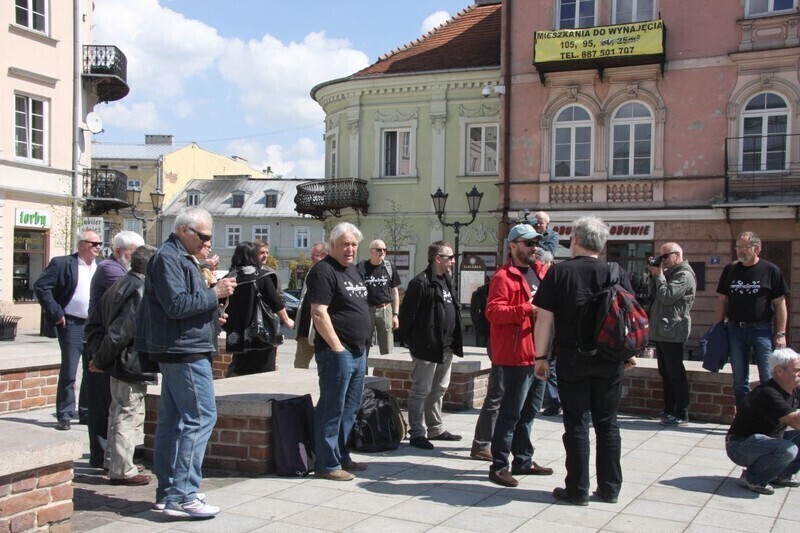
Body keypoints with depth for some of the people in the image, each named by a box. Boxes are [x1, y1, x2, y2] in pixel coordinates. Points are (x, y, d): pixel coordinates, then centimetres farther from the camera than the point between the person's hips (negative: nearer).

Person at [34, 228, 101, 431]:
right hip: (72, 325, -5)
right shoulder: (62, 264, -4)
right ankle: (64, 415, 7)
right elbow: (41, 286, -10)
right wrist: (56, 313, -12)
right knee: (68, 372, -2)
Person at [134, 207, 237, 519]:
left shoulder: (180, 258, 20)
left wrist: (211, 311, 10)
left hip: (178, 352, 11)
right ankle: (181, 496, -10)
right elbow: (176, 305, -21)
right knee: (200, 417, -11)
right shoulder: (168, 258, -12)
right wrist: (214, 293, -16)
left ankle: (168, 491, 19)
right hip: (184, 352, -11)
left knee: (173, 418, 12)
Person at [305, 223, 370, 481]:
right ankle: (327, 465, 3)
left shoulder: (354, 270, 17)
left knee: (350, 409, 15)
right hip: (337, 352, -9)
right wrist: (337, 346, -19)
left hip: (358, 351, 9)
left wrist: (362, 345, 18)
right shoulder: (324, 271, -12)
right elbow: (319, 313, -19)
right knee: (332, 410, -4)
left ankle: (341, 456, 26)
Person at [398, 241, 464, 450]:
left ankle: (436, 429, 28)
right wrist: (408, 340, -12)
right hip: (426, 347, -9)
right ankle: (416, 433, 6)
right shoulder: (421, 282, -15)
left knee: (439, 390, 17)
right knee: (421, 391, -1)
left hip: (446, 347, 9)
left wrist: (454, 341, 18)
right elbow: (407, 313, -16)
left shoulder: (446, 281, 14)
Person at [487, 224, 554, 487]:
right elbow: (493, 311, -22)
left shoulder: (539, 271, 14)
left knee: (529, 411, 17)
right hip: (516, 355, -9)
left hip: (538, 354, 9)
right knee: (512, 412, -5)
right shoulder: (503, 276, -12)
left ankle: (524, 460, 28)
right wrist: (527, 309, -29)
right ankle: (499, 465, 3)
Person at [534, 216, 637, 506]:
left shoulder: (559, 272, -4)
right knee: (607, 423, 12)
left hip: (572, 359, -2)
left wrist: (541, 356, 0)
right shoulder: (616, 273, 1)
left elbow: (544, 318, -6)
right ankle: (610, 488, 18)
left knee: (576, 424, 4)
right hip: (609, 360, 2)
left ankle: (577, 490, 10)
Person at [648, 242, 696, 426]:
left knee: (675, 373, -7)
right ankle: (669, 411, 20)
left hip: (672, 331, -10)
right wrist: (654, 274, 6)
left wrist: (659, 275, -10)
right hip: (661, 331, 10)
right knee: (665, 373, 13)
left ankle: (681, 414, -3)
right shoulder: (670, 272, 18)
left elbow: (667, 297, -19)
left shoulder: (685, 275, -11)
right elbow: (654, 293, 18)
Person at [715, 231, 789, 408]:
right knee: (739, 379, 8)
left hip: (762, 329, -3)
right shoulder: (730, 270, 8)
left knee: (768, 378, -2)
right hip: (735, 329, 3)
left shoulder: (771, 270, -2)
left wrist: (781, 334, -6)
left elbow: (780, 303, -1)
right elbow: (722, 300, 12)